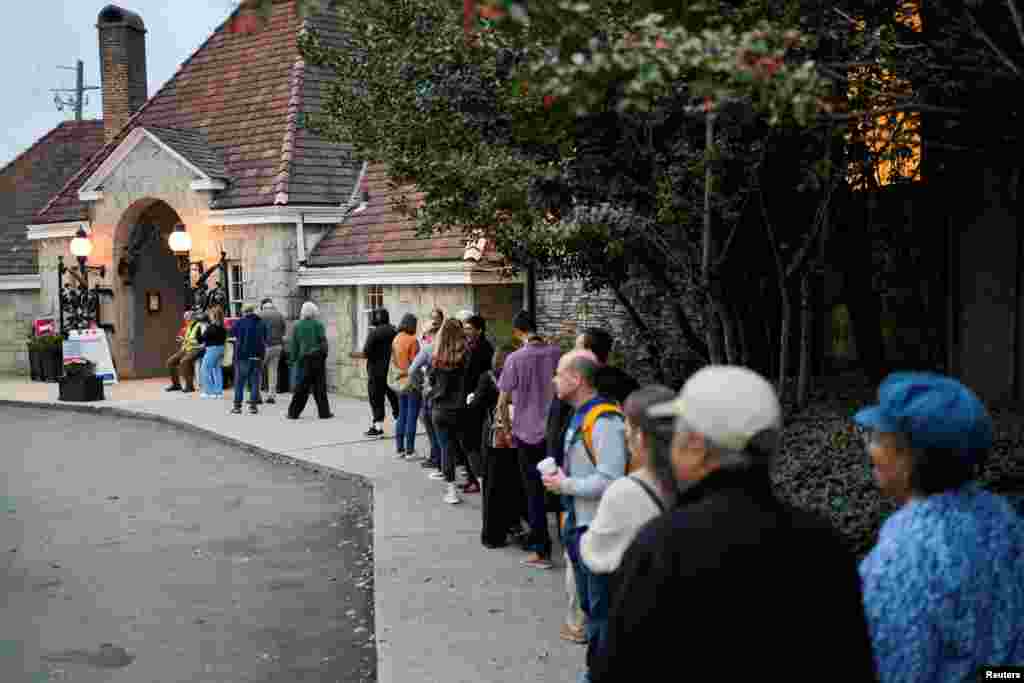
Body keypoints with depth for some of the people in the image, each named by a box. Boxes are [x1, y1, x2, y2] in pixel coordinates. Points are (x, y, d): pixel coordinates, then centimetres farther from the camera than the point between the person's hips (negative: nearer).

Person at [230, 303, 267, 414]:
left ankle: (237, 406, 5)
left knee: (239, 381, 6)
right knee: (255, 382, 6)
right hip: (258, 356, 2)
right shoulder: (261, 323, 3)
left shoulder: (239, 322, -5)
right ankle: (253, 405, 3)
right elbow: (265, 339, 9)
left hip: (243, 355, -2)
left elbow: (232, 333, 7)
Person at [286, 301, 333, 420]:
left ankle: (293, 412, 5)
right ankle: (324, 412, 7)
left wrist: (293, 359, 11)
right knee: (320, 386, 3)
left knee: (302, 387, 7)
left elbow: (293, 344, 5)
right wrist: (324, 354, 3)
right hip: (317, 357, -3)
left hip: (304, 358, 3)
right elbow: (323, 341, -8)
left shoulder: (297, 326, 4)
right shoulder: (318, 325, -5)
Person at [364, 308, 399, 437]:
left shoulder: (374, 333, -15)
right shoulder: (395, 331, 4)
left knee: (376, 399, 0)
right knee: (394, 398, 20)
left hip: (377, 371, -6)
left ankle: (378, 426, 0)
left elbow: (366, 352, -17)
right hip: (393, 371, 6)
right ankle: (399, 421, 26)